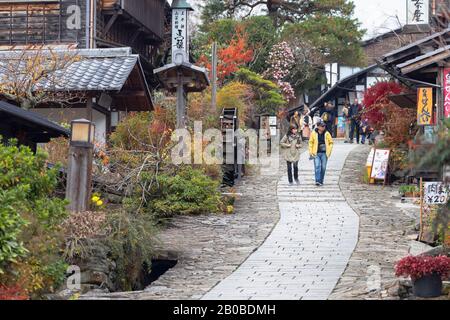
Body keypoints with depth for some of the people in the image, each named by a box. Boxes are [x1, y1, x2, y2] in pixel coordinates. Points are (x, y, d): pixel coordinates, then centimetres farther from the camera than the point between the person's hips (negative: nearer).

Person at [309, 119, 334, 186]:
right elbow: (311, 142, 6)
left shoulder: (327, 134, 1)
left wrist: (329, 151, 3)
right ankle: (317, 181, -17)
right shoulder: (314, 133, -1)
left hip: (324, 153, 1)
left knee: (323, 168, 4)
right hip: (316, 153, -1)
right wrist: (311, 152, 0)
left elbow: (331, 142, 12)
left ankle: (321, 181, 16)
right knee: (317, 166, -14)